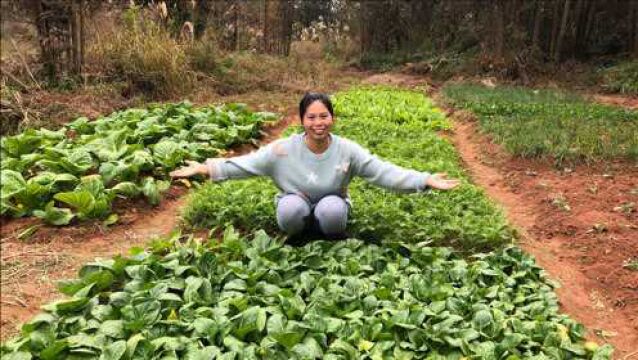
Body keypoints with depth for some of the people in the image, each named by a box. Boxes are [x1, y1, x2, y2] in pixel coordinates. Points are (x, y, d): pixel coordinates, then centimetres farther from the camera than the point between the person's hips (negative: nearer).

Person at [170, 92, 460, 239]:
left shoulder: (347, 150, -16)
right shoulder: (283, 149, -16)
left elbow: (384, 172, -18)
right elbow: (244, 164, -13)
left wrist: (426, 180, -26)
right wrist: (205, 169, -21)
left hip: (331, 207, 0)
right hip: (295, 206, 0)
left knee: (331, 210, -36)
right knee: (291, 210, -35)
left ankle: (335, 241, -1)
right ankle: (296, 240, 0)